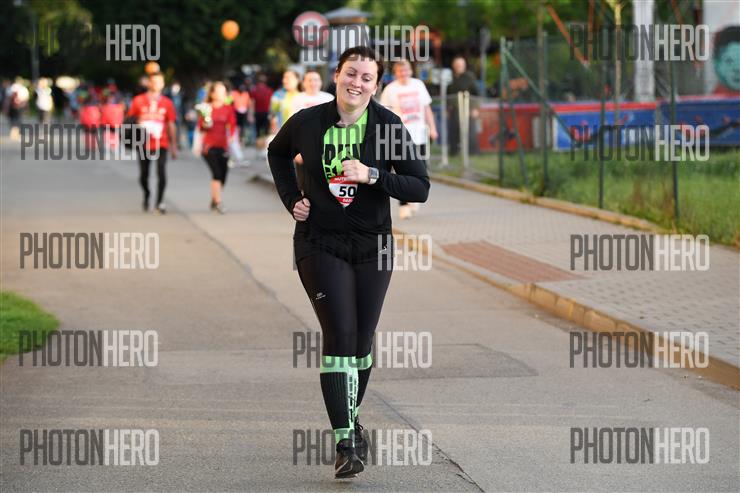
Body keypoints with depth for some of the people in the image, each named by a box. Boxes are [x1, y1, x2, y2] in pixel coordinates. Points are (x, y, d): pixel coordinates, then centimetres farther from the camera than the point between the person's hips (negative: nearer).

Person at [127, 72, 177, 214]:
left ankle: (160, 201, -5)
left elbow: (171, 126, 8)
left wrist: (174, 146, 7)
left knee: (161, 172, -15)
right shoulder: (138, 101, 1)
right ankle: (146, 196, 37)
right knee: (143, 174, 9)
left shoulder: (167, 103, 3)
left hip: (161, 144, 0)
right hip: (143, 143, 0)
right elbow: (131, 120, 7)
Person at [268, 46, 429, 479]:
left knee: (362, 340, 10)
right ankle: (346, 444, -14)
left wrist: (373, 175, -23)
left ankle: (351, 417, 36)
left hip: (371, 246, 1)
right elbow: (277, 154, 18)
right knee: (339, 334, -14)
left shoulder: (388, 126, -8)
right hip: (321, 244, -1)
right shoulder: (307, 123, -5)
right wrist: (292, 199, 6)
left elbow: (421, 187, -10)